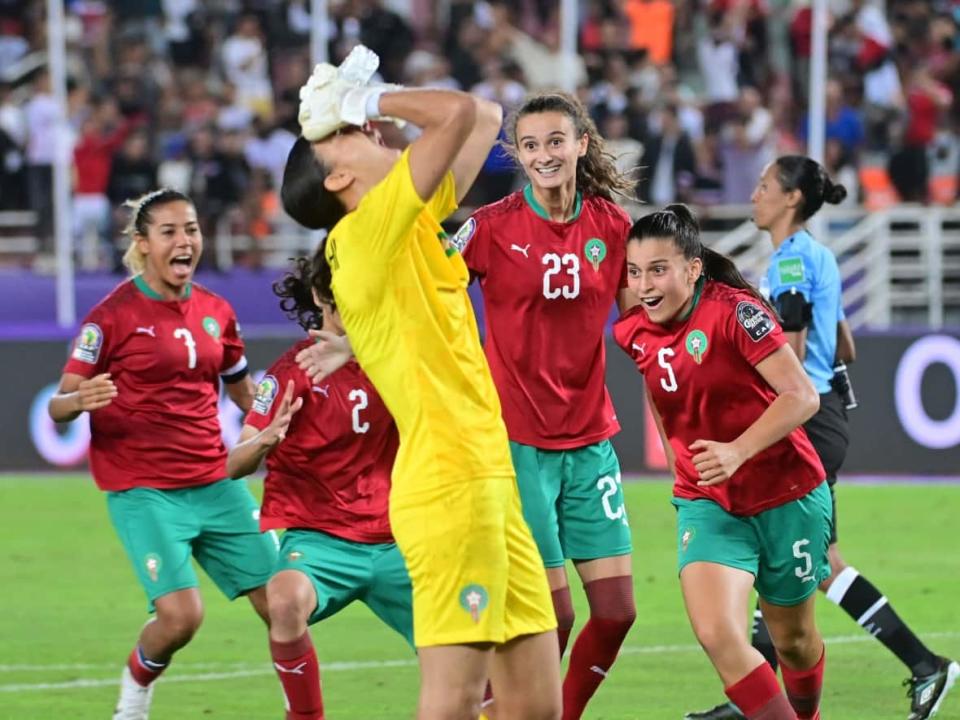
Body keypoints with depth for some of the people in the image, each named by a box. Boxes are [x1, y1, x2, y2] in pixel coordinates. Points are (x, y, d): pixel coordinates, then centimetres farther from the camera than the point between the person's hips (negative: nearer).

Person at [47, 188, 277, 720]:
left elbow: (245, 395, 23)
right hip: (143, 490, -5)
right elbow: (59, 405, -9)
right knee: (180, 614, -18)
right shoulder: (113, 315, -9)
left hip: (216, 483, 5)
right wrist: (80, 401, -31)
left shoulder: (215, 312, 8)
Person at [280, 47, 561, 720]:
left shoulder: (407, 227, 18)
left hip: (487, 487, 9)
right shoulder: (366, 230, -7)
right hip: (450, 487, -9)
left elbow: (485, 119, 27)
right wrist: (374, 100, 1)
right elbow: (461, 111, -15)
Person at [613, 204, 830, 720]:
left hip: (786, 497, -3)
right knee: (717, 635, -21)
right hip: (707, 503, 3)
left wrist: (738, 451, -35)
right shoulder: (631, 333, -4)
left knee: (793, 640, 15)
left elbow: (801, 396, -25)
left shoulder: (734, 311, -20)